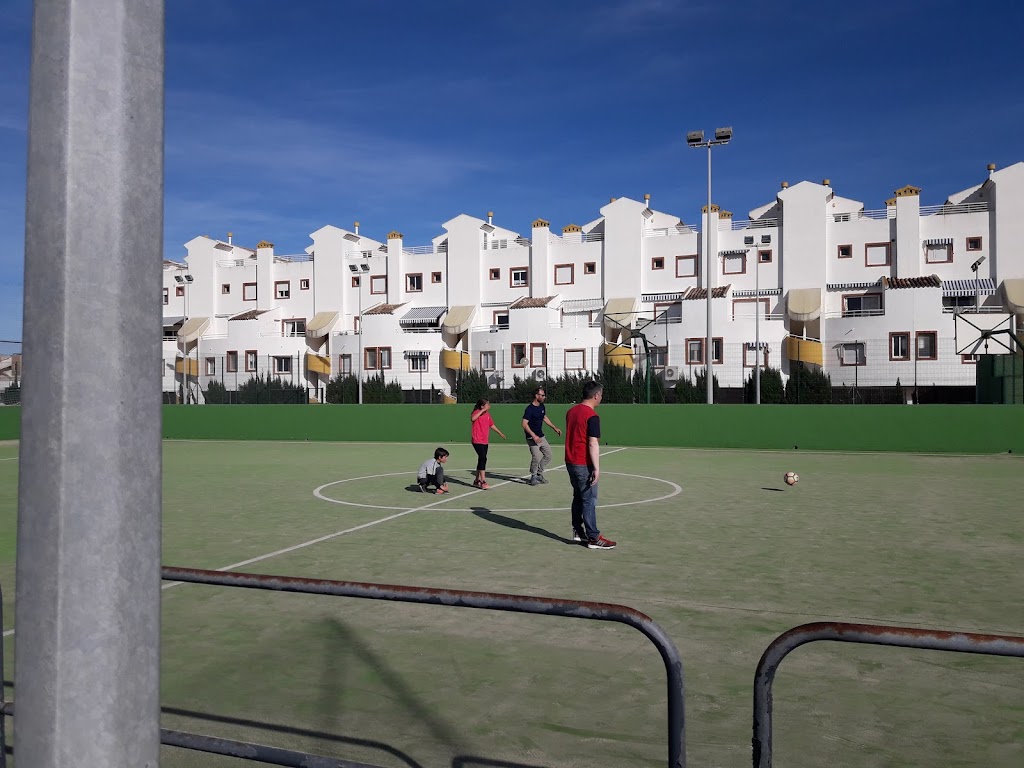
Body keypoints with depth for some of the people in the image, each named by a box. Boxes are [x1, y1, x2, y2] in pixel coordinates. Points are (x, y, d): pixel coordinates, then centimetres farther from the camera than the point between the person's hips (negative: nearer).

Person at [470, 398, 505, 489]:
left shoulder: (487, 414, 12)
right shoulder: (477, 412, -11)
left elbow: (492, 425, 27)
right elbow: (472, 418, -34)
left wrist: (500, 433, 35)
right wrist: (482, 410, -30)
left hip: (485, 441, 8)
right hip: (477, 441, -8)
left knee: (482, 460, 13)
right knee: (483, 459, -15)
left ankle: (477, 480, 23)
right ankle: (483, 482, -15)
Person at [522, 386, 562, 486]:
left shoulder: (542, 407, 8)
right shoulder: (529, 409, -17)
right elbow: (524, 424, -22)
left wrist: (555, 428, 23)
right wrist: (533, 435, -29)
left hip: (541, 437, 9)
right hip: (532, 438, -8)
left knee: (548, 455, 10)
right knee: (536, 458, -12)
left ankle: (539, 474, 24)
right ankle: (533, 476, 10)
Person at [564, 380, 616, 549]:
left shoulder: (571, 411, 8)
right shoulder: (592, 416, -17)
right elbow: (593, 444, -21)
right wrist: (597, 468, -19)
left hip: (570, 461, 8)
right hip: (584, 465, -8)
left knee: (578, 497, 17)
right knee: (589, 500, -3)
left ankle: (578, 531, 24)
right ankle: (593, 538, 1)